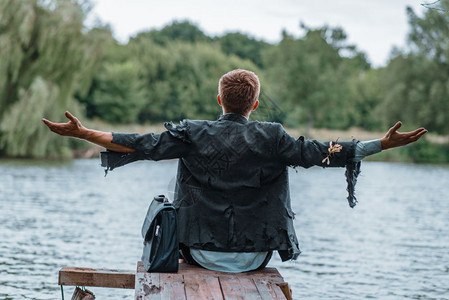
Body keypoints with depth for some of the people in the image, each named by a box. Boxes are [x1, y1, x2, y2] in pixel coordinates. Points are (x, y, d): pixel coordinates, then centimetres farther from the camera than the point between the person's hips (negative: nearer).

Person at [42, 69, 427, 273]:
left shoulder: (193, 134, -7)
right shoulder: (270, 137, -7)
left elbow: (143, 146, -10)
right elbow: (318, 152, -9)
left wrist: (83, 133, -5)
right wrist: (384, 144, -3)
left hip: (203, 252, 1)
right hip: (254, 256, 0)